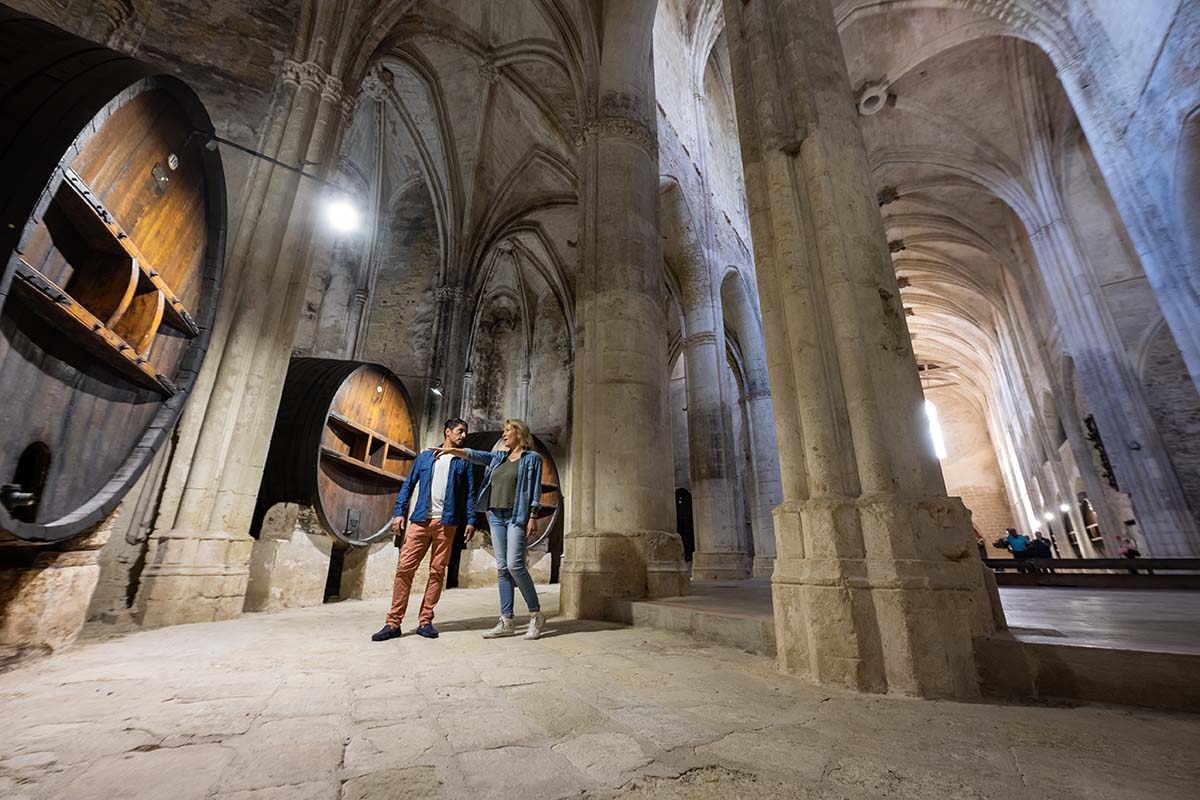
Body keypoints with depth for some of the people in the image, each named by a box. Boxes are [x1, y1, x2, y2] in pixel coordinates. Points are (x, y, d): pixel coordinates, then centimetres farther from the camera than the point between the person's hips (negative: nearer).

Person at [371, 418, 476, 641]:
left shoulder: (464, 462, 10)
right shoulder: (424, 457, 13)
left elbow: (470, 494, 5)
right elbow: (408, 485, 11)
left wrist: (470, 520, -5)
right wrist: (399, 512, 0)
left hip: (447, 522, 0)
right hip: (420, 520, 1)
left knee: (437, 571, 3)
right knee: (404, 568, -2)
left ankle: (425, 621, 14)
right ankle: (393, 623, 7)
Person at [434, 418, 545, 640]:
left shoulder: (532, 458, 1)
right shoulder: (498, 457, 17)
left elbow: (535, 490, -5)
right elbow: (474, 455, 4)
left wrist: (532, 518, -12)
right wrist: (452, 449, -11)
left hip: (517, 516, -6)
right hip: (496, 516, 6)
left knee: (514, 564, -15)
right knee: (502, 568, 5)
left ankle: (536, 614, 0)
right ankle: (507, 622, 10)